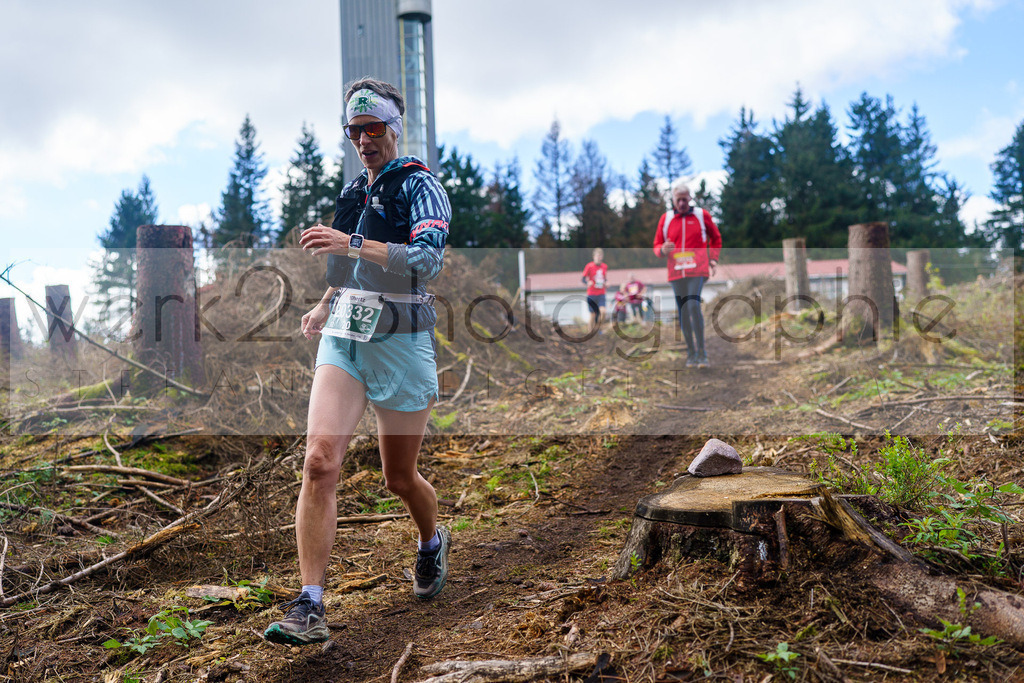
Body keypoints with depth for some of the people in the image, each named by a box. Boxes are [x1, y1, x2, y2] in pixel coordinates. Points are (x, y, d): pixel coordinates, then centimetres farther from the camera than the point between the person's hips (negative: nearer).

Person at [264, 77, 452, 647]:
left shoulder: (420, 185, -4)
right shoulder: (355, 191, 17)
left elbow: (428, 258, -22)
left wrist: (351, 244, -30)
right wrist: (326, 305, 29)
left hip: (401, 343, -5)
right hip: (344, 341, 5)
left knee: (400, 478, 7)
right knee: (320, 460, -15)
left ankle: (434, 543, 41)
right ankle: (311, 608, -12)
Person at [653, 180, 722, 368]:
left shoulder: (702, 215, 6)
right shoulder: (666, 218, 9)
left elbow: (716, 239, 20)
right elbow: (657, 245, 14)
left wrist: (713, 259, 7)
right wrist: (663, 250, -10)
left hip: (697, 270, -3)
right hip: (676, 272, 3)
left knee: (694, 306, -20)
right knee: (683, 313, 3)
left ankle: (702, 353, -14)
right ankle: (691, 354, 14)